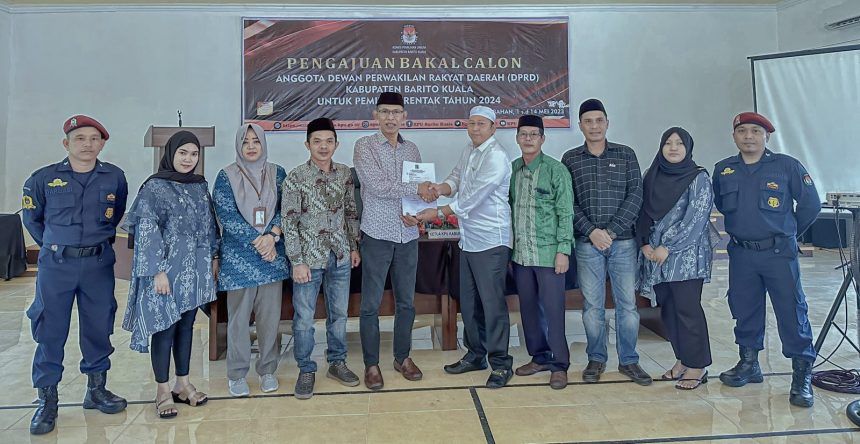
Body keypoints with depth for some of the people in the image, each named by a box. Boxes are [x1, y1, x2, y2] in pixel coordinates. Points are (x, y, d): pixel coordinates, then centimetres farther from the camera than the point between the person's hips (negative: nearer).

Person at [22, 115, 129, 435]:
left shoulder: (115, 177, 1)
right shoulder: (44, 178, -1)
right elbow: (32, 218, 13)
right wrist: (53, 247, 11)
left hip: (99, 264, 1)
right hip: (56, 265, -1)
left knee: (99, 328, 8)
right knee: (50, 331, 2)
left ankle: (96, 390, 25)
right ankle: (47, 401, 14)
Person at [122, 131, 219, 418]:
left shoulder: (201, 186, 10)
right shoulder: (154, 187, -7)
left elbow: (209, 225, 16)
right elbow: (147, 231, -12)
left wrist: (214, 257, 12)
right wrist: (158, 270, -16)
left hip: (195, 268, 5)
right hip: (166, 268, -5)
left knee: (186, 324, 12)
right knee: (165, 327, 1)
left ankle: (183, 384, 23)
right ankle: (163, 391, 14)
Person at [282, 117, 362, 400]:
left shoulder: (345, 173, 3)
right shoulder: (296, 178, -10)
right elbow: (288, 221, -10)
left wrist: (354, 246, 12)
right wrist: (297, 261, -13)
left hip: (340, 257, 4)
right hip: (309, 258, -4)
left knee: (339, 313, 14)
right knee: (304, 318, 4)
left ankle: (337, 362, 31)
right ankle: (306, 370, 21)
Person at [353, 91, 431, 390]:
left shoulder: (412, 149, 11)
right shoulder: (365, 146, -3)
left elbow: (422, 189, 10)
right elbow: (377, 186, -16)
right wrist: (415, 189, -13)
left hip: (408, 236, 4)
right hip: (377, 234, -4)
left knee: (406, 301, 12)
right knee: (371, 304, 3)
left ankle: (403, 357, 27)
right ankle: (371, 364, 16)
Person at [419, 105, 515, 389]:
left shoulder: (496, 157, -15)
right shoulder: (468, 152, 14)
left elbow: (472, 198, -19)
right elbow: (456, 179, 11)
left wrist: (438, 213, -13)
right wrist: (440, 188, -12)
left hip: (490, 240, -9)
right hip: (469, 239, 9)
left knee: (493, 303, -3)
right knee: (468, 302, 15)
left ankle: (501, 364, 9)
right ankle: (475, 355, 29)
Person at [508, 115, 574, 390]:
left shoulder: (556, 170, -5)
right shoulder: (511, 170, 9)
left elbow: (565, 213, -7)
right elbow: (509, 210, 12)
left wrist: (563, 251, -12)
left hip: (548, 253, -5)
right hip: (520, 253, 5)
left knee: (553, 309, 0)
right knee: (528, 308, 12)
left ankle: (559, 365, 13)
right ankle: (539, 357, 27)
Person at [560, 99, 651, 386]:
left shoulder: (626, 155, 7)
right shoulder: (570, 159, 6)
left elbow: (635, 195, 0)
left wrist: (611, 231, -10)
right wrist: (592, 231, -11)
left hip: (623, 241, 1)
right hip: (587, 243, 0)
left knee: (627, 303, 5)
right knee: (593, 305, 5)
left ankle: (628, 360, 19)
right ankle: (596, 360, 19)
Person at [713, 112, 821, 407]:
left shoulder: (787, 166, -3)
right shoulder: (722, 170, 7)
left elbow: (810, 205, 3)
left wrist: (787, 232, 10)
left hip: (779, 253, -3)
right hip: (741, 253, 4)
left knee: (792, 312, -2)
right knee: (744, 311, 11)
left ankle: (802, 375, 8)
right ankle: (749, 364, 27)